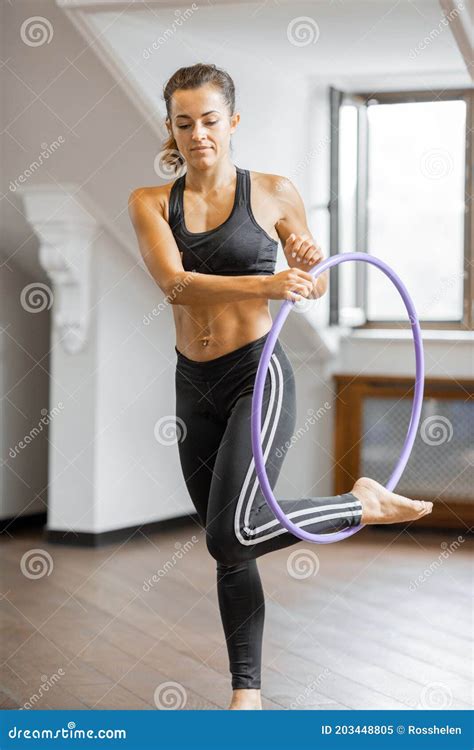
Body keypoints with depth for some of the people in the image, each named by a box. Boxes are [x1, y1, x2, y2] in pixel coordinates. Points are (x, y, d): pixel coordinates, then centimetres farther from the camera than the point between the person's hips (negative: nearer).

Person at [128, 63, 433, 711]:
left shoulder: (273, 193, -3)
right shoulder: (151, 203, 0)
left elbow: (314, 287, 7)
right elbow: (174, 283, -18)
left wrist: (310, 269, -16)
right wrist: (265, 284, -32)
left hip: (258, 376, -3)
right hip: (194, 387, 4)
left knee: (232, 534, -21)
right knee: (228, 551, 10)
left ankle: (364, 503, 1)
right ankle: (248, 693, 23)